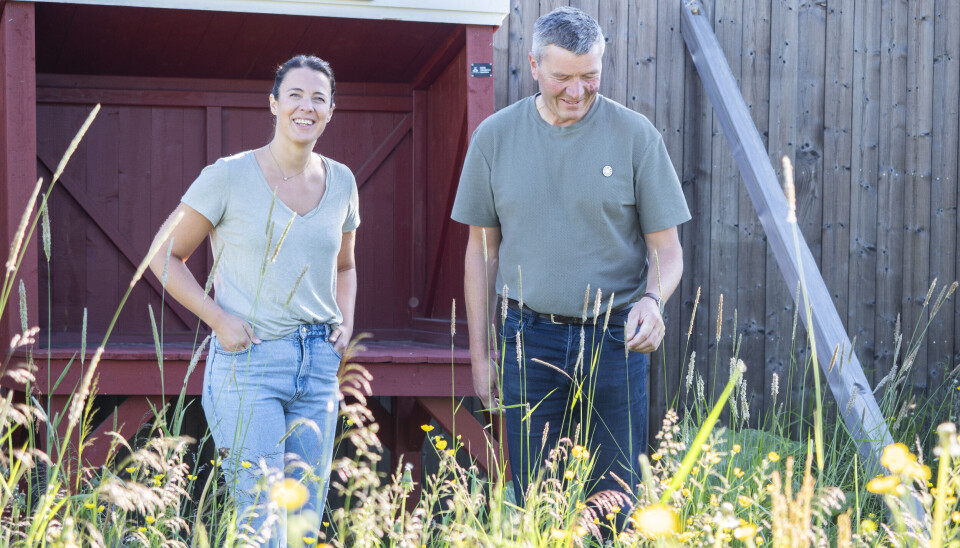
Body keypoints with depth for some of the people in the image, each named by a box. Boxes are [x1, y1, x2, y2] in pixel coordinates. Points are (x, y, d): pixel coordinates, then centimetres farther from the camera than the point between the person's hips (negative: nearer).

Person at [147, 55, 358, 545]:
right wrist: (218, 318, -10)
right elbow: (164, 256, 0)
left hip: (319, 364, 5)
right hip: (247, 362, -5)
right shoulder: (228, 177, -7)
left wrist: (345, 321, 7)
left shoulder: (340, 181, 8)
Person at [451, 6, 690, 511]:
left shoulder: (635, 135, -2)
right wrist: (480, 352, 7)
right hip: (529, 340, 1)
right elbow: (482, 251, 10)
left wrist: (653, 301, -20)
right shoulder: (494, 137, 3)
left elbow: (666, 248, 1)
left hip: (614, 339, -1)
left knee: (615, 500, 3)